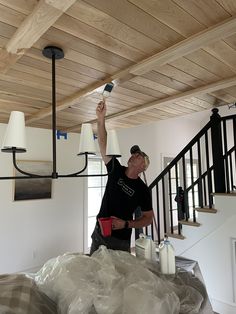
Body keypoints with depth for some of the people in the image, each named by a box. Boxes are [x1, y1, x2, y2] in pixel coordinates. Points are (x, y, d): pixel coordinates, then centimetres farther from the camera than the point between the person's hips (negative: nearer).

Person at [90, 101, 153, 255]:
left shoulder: (143, 190, -10)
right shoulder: (116, 170, -3)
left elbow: (148, 218, -5)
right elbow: (103, 145, -11)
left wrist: (126, 224, -19)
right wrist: (101, 118, -20)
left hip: (120, 241, -3)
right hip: (99, 232, 3)